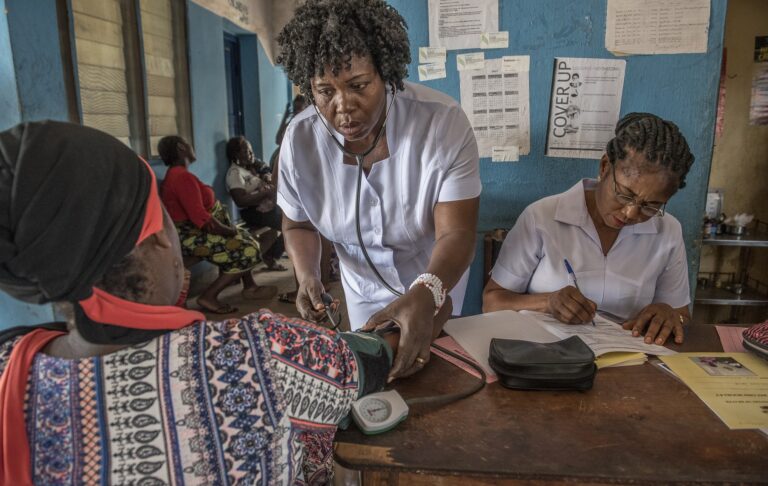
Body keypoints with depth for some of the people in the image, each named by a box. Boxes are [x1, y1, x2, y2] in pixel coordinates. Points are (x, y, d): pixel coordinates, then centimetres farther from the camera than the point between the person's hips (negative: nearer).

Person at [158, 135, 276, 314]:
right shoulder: (183, 176, -22)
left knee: (245, 238, 17)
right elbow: (201, 218, -28)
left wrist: (229, 229, 4)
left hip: (195, 231, 11)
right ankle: (208, 297, -9)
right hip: (193, 237, -11)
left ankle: (249, 287, 19)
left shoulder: (176, 173, 13)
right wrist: (230, 231, -14)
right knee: (249, 250, -12)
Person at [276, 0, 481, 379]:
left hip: (436, 280, -2)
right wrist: (307, 276, -24)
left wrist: (425, 297, -51)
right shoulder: (299, 140, -21)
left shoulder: (444, 122, -30)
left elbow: (456, 233, -31)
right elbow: (298, 224, -4)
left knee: (431, 364, 20)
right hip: (363, 285, 3)